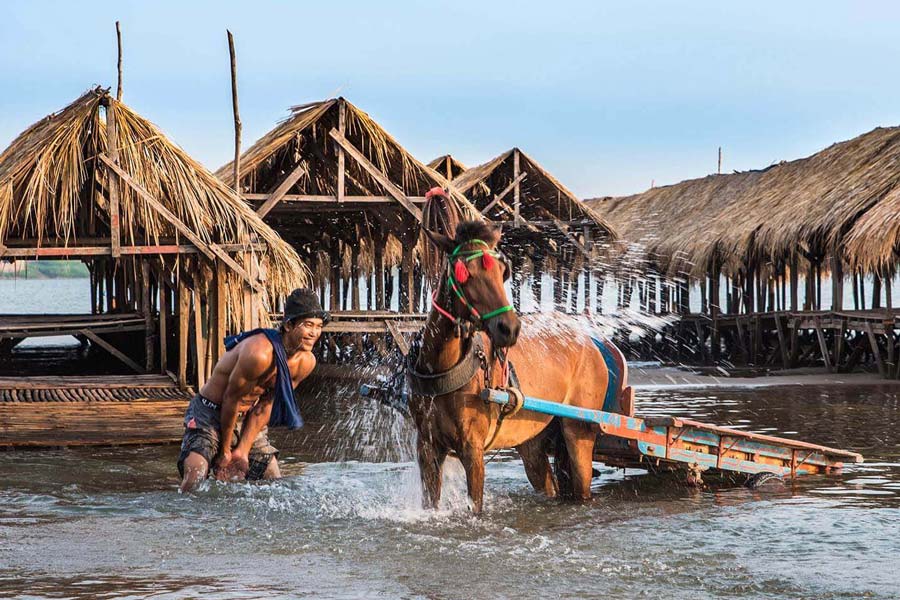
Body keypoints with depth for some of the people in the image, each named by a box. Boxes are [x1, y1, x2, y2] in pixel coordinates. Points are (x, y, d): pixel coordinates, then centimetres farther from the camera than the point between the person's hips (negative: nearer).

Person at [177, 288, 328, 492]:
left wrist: (243, 450, -5)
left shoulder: (305, 362, -8)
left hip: (247, 419, 7)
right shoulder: (260, 353, -32)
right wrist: (225, 451, -10)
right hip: (210, 415, -7)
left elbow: (265, 404, -1)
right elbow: (231, 399, -21)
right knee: (194, 479, -25)